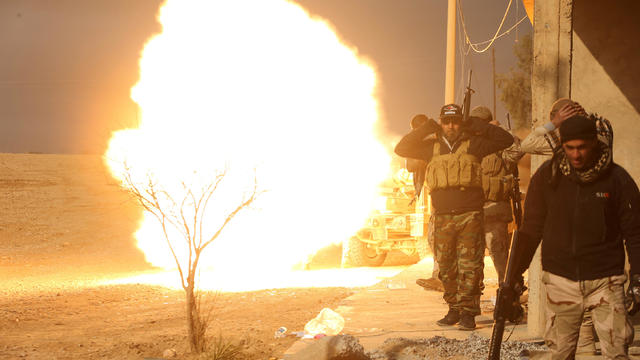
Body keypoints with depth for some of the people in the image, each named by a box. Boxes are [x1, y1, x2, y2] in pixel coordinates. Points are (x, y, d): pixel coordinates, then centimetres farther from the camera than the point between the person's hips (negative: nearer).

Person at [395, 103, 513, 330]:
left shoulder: (473, 144, 6)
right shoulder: (431, 147, 13)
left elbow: (506, 140, 6)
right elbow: (401, 149, 12)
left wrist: (477, 126, 3)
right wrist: (427, 129, 6)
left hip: (470, 215, -3)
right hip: (442, 216, 3)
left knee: (469, 266, -7)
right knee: (446, 267, 7)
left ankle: (468, 312, -3)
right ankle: (454, 309, 17)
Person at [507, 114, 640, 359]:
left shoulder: (617, 178, -4)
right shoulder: (547, 176, 0)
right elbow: (531, 228, 8)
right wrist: (516, 272, 5)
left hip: (605, 280, -2)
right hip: (560, 280, 2)